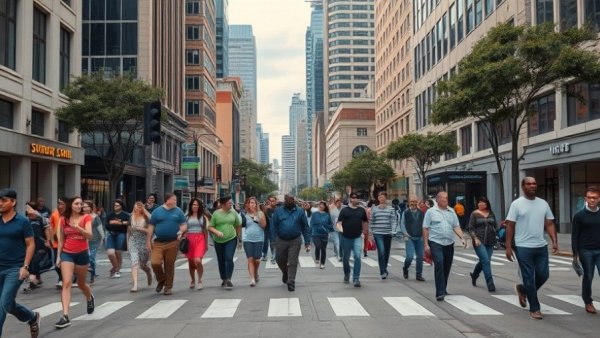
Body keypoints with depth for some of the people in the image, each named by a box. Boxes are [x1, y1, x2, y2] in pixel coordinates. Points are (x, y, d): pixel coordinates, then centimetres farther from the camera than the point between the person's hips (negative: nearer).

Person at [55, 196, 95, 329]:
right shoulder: (63, 219, 3)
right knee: (66, 283, -13)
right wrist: (58, 256, 8)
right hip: (67, 253, 1)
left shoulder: (86, 217, -4)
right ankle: (65, 316, -17)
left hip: (82, 253, -1)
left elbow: (89, 235, -16)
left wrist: (77, 227, -31)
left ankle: (90, 298, 48)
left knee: (81, 283, 13)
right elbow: (61, 239, 10)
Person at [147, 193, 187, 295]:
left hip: (173, 243, 0)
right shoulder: (157, 211, 5)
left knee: (169, 266, 3)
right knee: (155, 263, -13)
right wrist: (148, 241, 3)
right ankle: (161, 280, 16)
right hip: (158, 243, 0)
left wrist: (181, 231, -13)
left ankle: (168, 287, 17)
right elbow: (151, 227, 7)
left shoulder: (178, 211, 7)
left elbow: (184, 225, 10)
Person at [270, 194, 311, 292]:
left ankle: (291, 282, 7)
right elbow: (273, 226, 0)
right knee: (280, 260, 12)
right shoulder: (278, 211, 1)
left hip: (295, 241, -1)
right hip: (281, 240, 2)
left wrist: (307, 242, -3)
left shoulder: (300, 211, 0)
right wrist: (273, 240, -7)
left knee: (293, 262, -2)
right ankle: (285, 273, 41)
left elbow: (305, 227, 2)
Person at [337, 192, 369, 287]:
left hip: (357, 237, 0)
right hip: (346, 237, 0)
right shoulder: (344, 210, -1)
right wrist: (340, 228, -26)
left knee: (357, 257, -15)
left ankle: (356, 278, -10)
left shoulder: (361, 210, 6)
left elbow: (365, 221, 19)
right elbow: (339, 222, -7)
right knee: (346, 258, 12)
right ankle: (346, 275, 36)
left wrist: (365, 232, 16)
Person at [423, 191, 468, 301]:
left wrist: (462, 238, -6)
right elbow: (425, 229, 0)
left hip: (449, 243, 5)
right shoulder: (431, 211, 0)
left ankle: (443, 289, 28)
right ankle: (440, 292, -20)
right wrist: (426, 244, -6)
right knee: (439, 264, -19)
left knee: (447, 267, 10)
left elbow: (456, 227, 11)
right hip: (435, 243, -5)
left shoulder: (451, 211, 12)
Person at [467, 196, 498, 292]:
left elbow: (495, 225, 20)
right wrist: (475, 238, -14)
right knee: (486, 261, -14)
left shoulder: (491, 213, 11)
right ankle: (490, 284, -10)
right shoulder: (474, 214, 0)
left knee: (483, 261, 14)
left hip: (490, 242, 5)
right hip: (479, 242, -5)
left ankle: (474, 275, 42)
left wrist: (494, 231, 2)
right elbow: (470, 228, -2)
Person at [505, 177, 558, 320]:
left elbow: (549, 224, 10)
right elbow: (510, 226, -6)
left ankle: (522, 289, 34)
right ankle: (534, 309, 13)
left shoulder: (543, 203, 9)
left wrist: (554, 241, -3)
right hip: (524, 247, -5)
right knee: (529, 279, 1)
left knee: (543, 275, 8)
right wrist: (508, 247, -10)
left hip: (541, 246, 5)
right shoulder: (517, 204, -5)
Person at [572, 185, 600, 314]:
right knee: (588, 277, 7)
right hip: (586, 251, -2)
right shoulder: (579, 215, -2)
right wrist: (575, 253, -6)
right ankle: (588, 302, 21)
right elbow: (575, 236, -1)